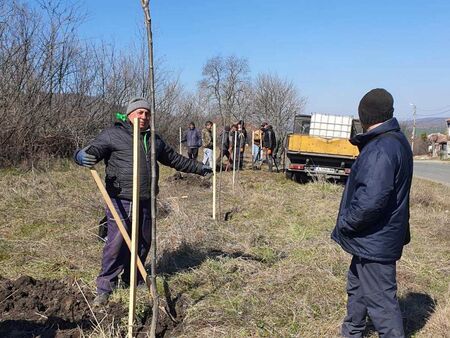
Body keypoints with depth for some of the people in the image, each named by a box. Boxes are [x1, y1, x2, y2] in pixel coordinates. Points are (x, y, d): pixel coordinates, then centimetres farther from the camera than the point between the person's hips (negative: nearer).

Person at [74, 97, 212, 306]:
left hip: (146, 202, 6)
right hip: (121, 201, -6)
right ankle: (104, 288, 3)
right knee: (117, 243, -10)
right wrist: (82, 157, -35)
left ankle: (132, 281, 29)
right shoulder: (113, 135, -1)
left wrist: (199, 168, 33)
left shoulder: (154, 139, 19)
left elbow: (174, 159, 29)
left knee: (143, 243, 12)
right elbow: (91, 151, -10)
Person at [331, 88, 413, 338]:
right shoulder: (395, 141, 9)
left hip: (374, 242, -11)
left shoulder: (381, 149, -25)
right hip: (377, 238, 11)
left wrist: (345, 224, -16)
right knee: (357, 288, 25)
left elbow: (371, 200, -32)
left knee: (381, 301, 0)